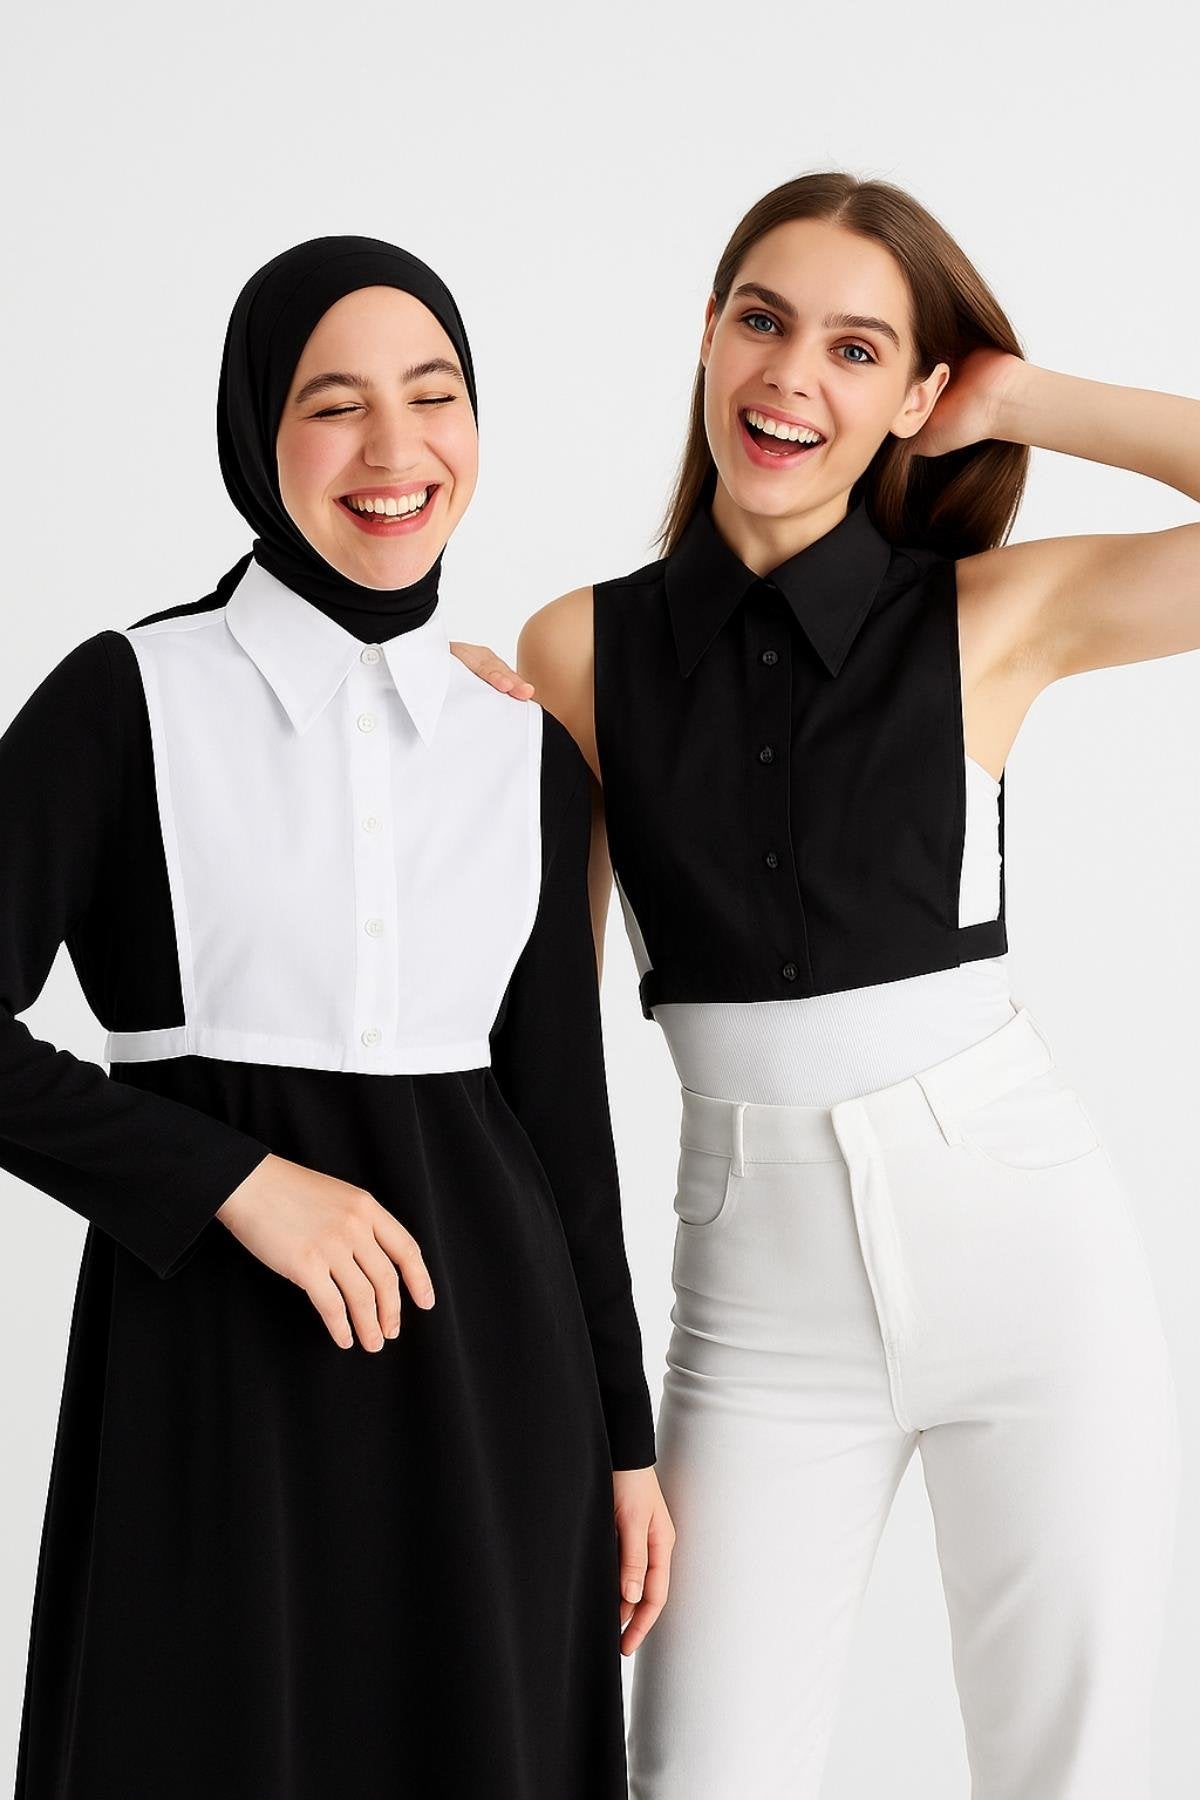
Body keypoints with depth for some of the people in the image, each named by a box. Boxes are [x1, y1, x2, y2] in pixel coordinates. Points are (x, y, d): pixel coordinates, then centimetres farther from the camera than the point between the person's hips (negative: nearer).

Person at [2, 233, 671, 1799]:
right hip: (213, 1357, -3)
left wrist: (624, 1437, 12)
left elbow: (561, 1108, 13)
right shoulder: (128, 699, -3)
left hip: (488, 1361, 4)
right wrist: (239, 1180, -15)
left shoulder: (527, 751, 9)